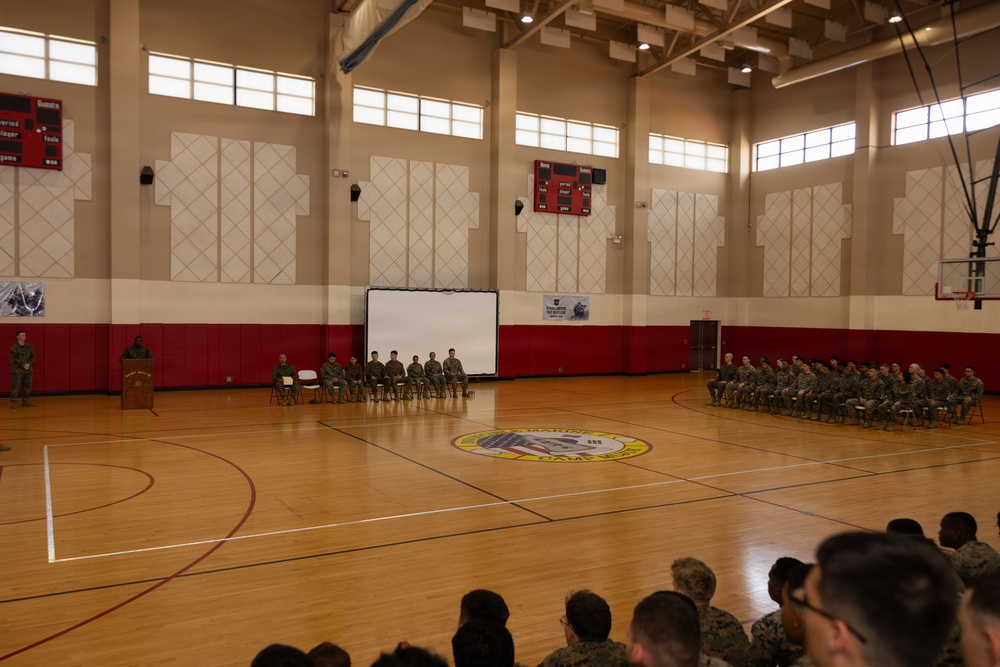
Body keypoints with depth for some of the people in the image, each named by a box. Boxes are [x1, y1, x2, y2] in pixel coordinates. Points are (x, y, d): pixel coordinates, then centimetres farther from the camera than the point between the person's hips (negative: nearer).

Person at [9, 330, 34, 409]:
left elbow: (32, 357, 9)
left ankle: (26, 402, 14)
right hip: (17, 370, -4)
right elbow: (13, 359, -9)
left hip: (28, 370, 4)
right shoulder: (14, 347, -4)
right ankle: (13, 403, -1)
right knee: (15, 387, -6)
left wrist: (29, 364, -9)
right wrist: (23, 365, -15)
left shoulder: (29, 346, 9)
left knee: (27, 387, 6)